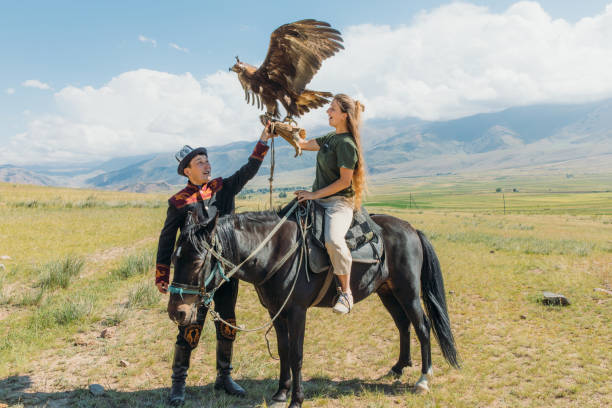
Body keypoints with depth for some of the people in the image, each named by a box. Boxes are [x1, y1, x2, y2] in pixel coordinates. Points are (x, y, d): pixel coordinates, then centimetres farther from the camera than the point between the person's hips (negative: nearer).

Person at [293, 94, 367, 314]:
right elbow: (304, 144, 23)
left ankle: (345, 292, -18)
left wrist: (315, 194, -16)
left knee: (333, 240, -34)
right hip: (319, 200, 10)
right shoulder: (330, 138, 13)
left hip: (339, 202, -10)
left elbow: (345, 181, -18)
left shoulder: (346, 143, -14)